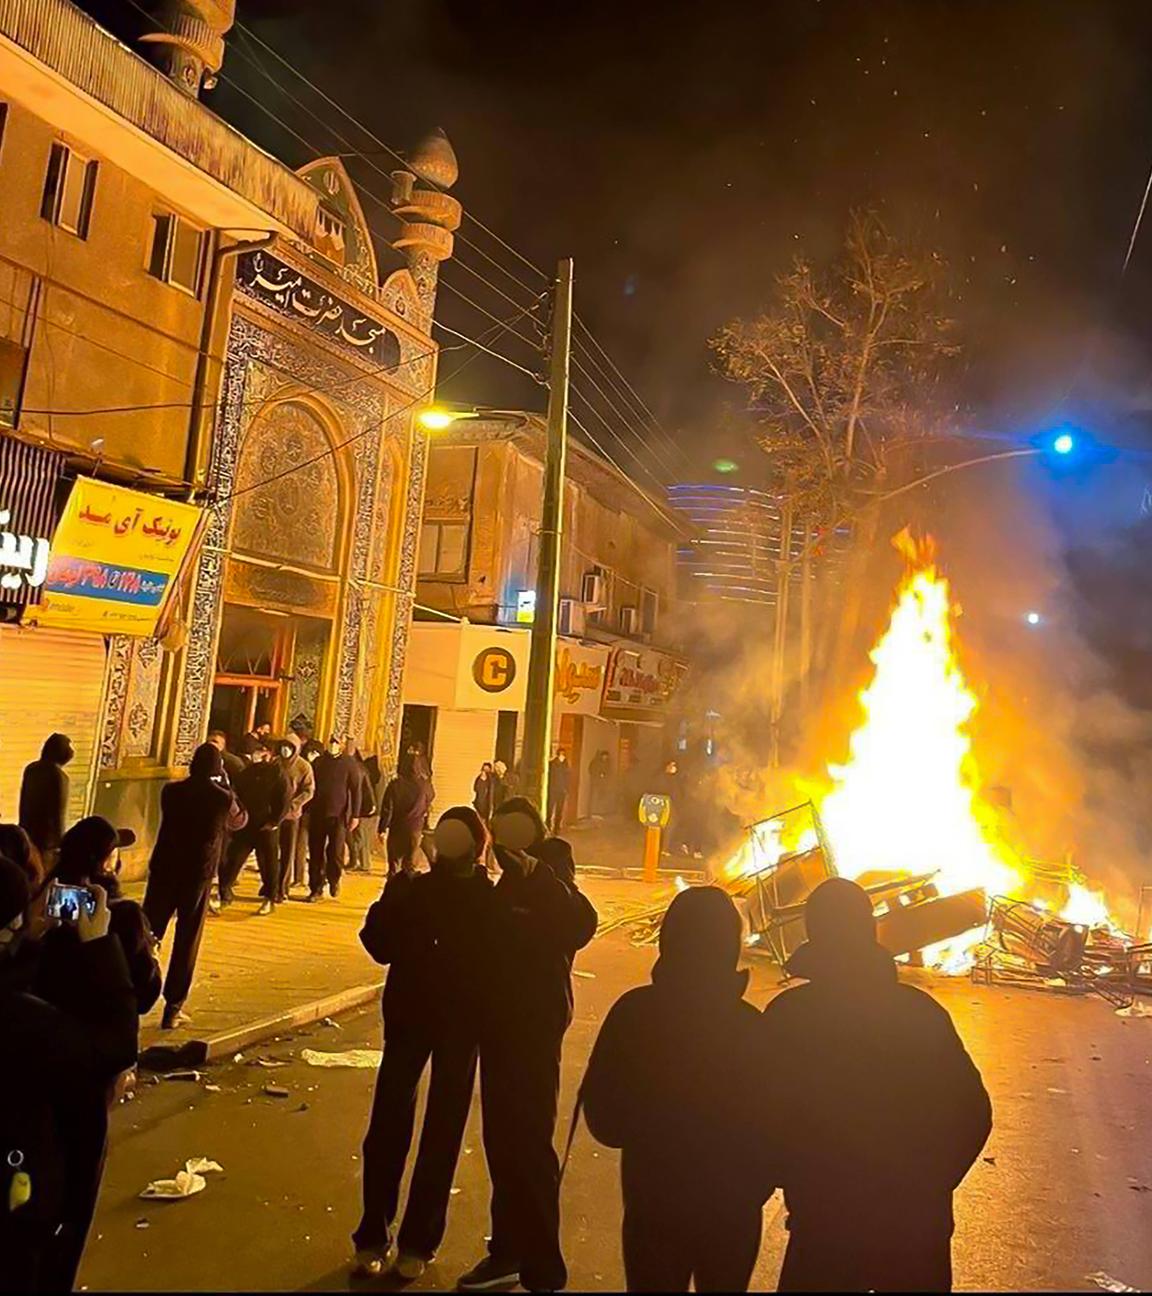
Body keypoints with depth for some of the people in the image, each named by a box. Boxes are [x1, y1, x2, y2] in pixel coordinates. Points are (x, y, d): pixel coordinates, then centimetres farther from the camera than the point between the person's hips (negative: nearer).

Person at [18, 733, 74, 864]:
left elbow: (23, 801, 12)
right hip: (47, 835, -7)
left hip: (28, 832, 7)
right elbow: (59, 811, -15)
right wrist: (59, 842, -8)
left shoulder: (30, 769, 2)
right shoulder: (59, 776, -19)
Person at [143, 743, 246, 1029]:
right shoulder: (223, 798, -9)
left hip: (164, 868, 2)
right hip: (199, 874, -2)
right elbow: (239, 821, 11)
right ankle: (173, 1008, 10)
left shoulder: (171, 791, -3)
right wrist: (226, 787, 12)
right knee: (186, 941, 6)